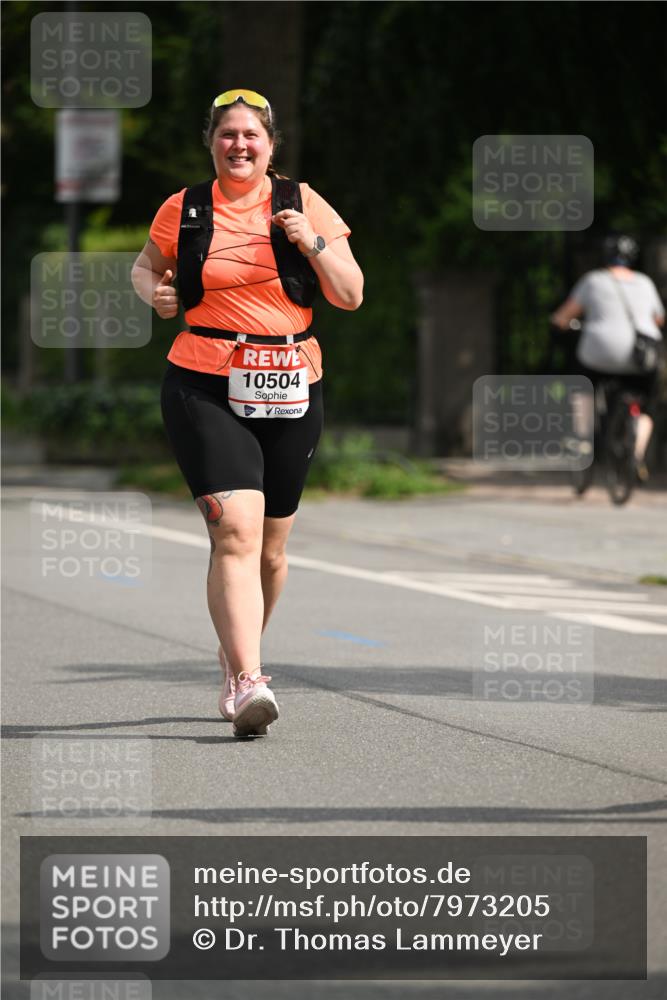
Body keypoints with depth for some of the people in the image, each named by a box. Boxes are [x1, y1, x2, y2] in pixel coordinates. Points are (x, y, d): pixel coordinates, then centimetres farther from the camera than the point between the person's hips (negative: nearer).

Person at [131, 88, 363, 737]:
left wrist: (312, 243, -9)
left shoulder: (302, 204, 6)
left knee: (271, 547, 12)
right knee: (236, 531, -19)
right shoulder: (184, 210, 5)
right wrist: (154, 292, 1)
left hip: (290, 391, 3)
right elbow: (147, 266, 23)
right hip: (205, 389, -3)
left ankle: (236, 656, 36)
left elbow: (351, 296, 6)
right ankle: (248, 683, -26)